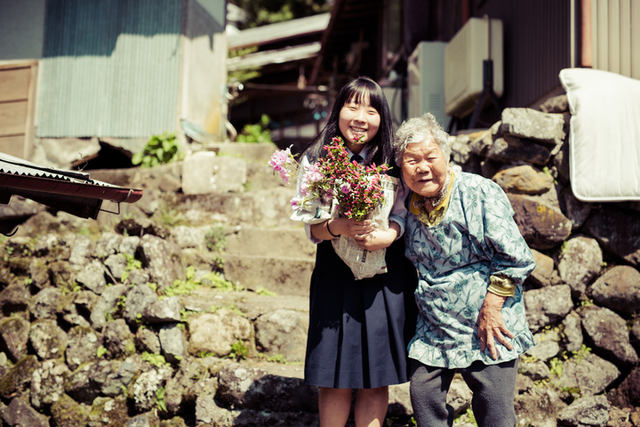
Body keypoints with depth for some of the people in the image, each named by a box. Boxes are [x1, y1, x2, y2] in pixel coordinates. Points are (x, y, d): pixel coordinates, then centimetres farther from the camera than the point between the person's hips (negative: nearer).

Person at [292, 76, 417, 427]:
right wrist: (339, 227, -24)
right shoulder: (315, 161, 2)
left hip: (386, 279, 1)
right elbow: (312, 229, -3)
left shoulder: (392, 161, 5)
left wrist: (388, 236, -18)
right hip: (336, 278, -1)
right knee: (335, 381, 2)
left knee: (377, 379, 7)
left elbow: (405, 214, 4)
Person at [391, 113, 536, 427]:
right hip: (432, 327, 5)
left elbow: (514, 257, -13)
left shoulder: (481, 192, -12)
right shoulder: (406, 204, 4)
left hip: (487, 322, -4)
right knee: (423, 398, 6)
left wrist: (490, 310, -16)